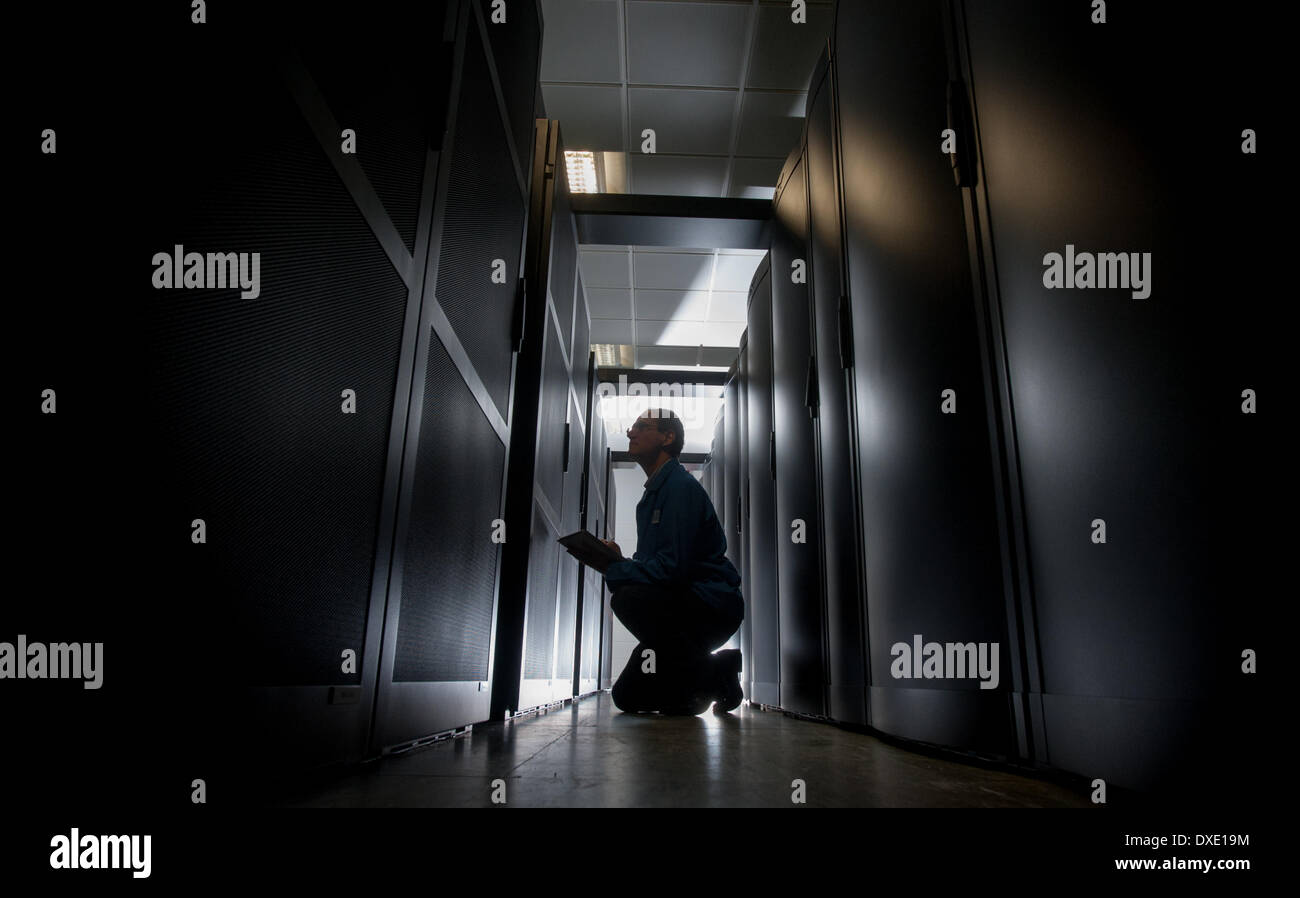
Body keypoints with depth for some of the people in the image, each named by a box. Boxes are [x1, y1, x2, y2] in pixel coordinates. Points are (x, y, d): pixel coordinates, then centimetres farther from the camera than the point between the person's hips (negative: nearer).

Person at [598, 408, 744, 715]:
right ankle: (717, 671, 15)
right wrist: (617, 560, -2)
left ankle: (706, 676, -15)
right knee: (627, 697, 10)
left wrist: (614, 569, -18)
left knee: (628, 599, -35)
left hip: (712, 605, -9)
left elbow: (673, 567, -26)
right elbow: (652, 567, 17)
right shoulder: (651, 495, 16)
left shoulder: (681, 487, -16)